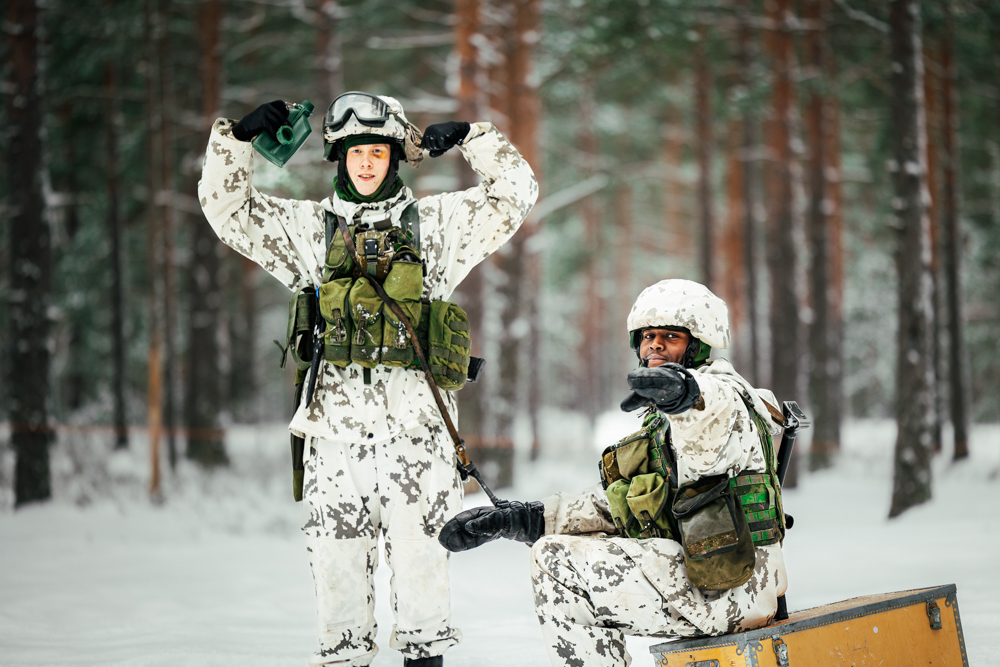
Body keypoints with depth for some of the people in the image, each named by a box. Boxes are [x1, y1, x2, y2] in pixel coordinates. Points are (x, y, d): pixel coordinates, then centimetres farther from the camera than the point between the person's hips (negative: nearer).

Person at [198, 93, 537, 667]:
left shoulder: (436, 224, 12)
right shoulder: (307, 227, 14)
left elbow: (517, 192, 11)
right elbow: (225, 206, 15)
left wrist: (470, 138, 3)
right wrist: (238, 137, 3)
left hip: (415, 415, -1)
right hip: (337, 415, 1)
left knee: (420, 544, -3)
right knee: (337, 548, 1)